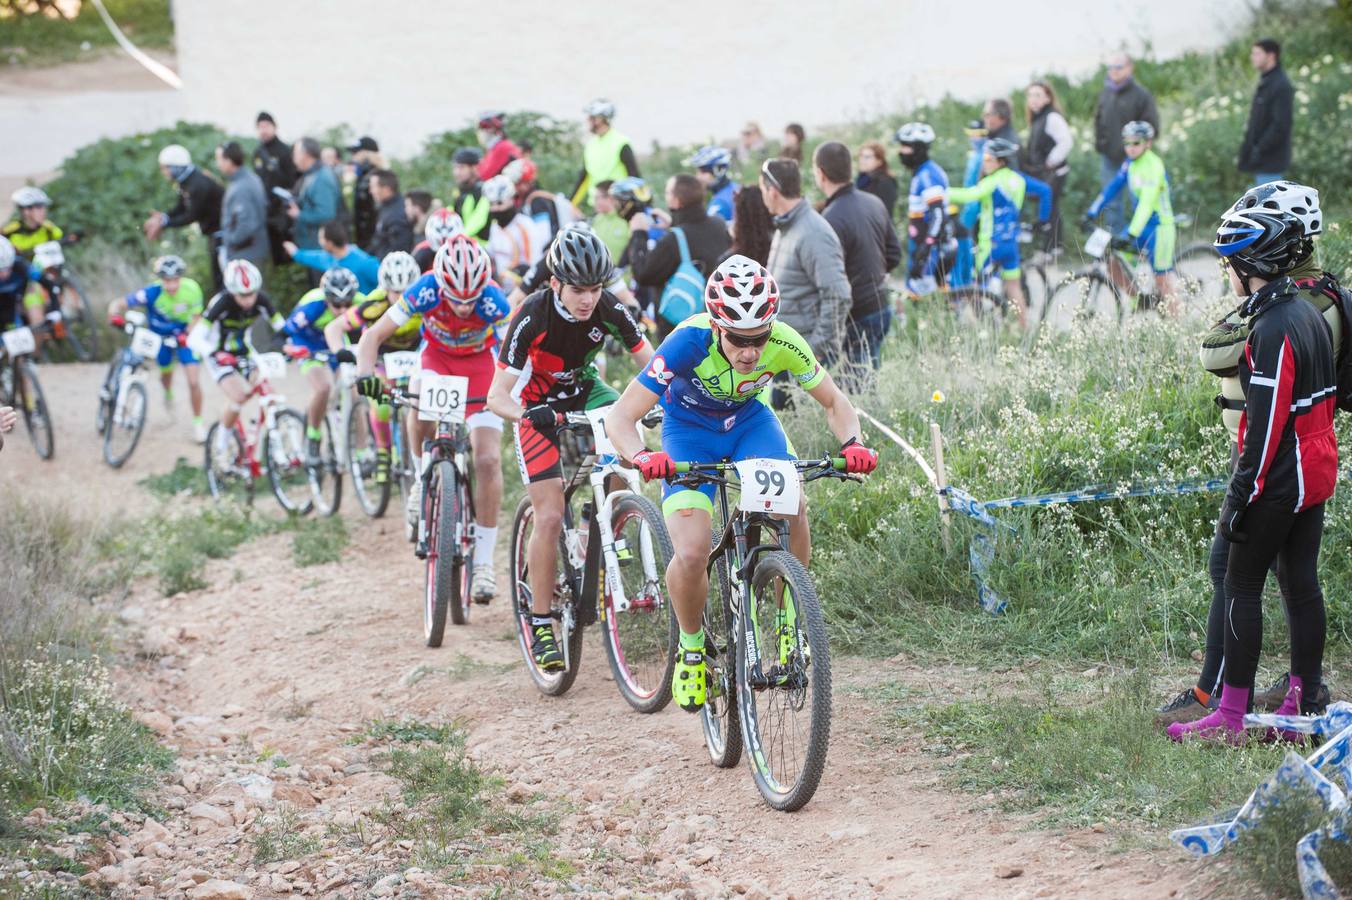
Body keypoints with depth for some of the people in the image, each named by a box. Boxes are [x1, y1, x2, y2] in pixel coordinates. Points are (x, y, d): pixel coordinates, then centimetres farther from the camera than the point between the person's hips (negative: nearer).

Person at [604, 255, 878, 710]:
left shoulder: (784, 344, -28)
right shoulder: (689, 342, -35)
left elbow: (835, 402, -11)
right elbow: (620, 418, -34)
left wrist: (851, 444, -33)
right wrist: (641, 457, -55)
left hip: (750, 422, 2)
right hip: (689, 430, -2)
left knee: (792, 508, -27)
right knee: (691, 555, -20)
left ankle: (790, 622, -4)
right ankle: (691, 647, 8)